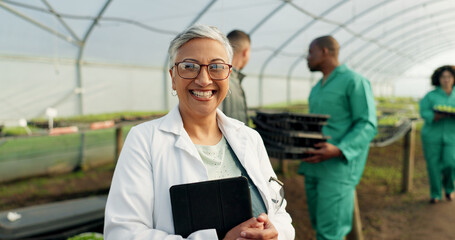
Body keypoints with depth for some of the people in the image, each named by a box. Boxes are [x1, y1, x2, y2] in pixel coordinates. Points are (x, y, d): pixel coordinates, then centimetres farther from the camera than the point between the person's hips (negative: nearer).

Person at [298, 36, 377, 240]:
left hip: (338, 165, -8)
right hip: (313, 164, 8)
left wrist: (338, 150, -27)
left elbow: (368, 125, -13)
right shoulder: (317, 89, 19)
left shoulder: (354, 81, -6)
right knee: (318, 223, 12)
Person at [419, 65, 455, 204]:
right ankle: (435, 194, 17)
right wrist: (438, 116, -24)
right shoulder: (430, 96, 3)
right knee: (433, 165, 0)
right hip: (432, 136, -1)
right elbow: (424, 113, -6)